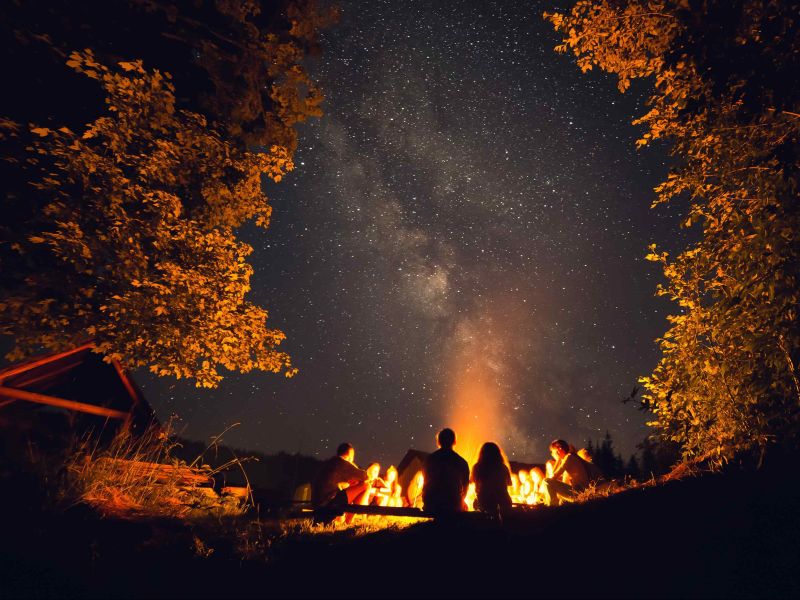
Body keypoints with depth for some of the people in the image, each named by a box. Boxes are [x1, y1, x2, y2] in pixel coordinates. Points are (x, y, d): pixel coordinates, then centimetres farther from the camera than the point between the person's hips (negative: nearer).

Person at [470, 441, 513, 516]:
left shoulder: (477, 468, -11)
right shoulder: (503, 468, -11)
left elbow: (471, 480, 11)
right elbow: (509, 483, 10)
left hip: (483, 504, 0)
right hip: (503, 504, 0)